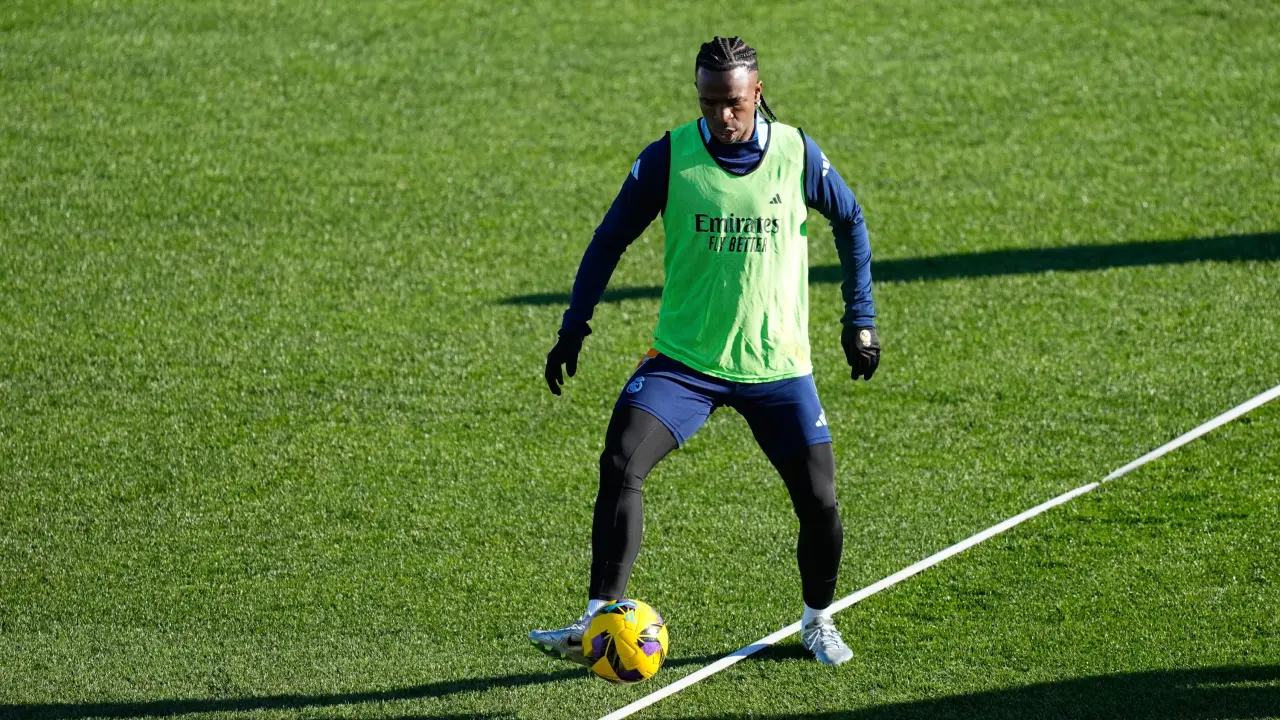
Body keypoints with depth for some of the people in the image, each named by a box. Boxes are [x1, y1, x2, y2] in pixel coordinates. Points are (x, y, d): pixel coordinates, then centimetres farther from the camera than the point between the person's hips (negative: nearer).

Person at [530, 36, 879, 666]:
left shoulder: (797, 155, -5)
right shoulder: (670, 158, -7)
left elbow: (850, 223, 12)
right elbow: (611, 239, 3)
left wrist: (860, 320, 11)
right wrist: (573, 328, -2)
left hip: (778, 365, 1)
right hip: (684, 359, -1)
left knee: (820, 502, -1)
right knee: (620, 466, -22)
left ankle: (818, 621, 27)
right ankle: (598, 623, -19)